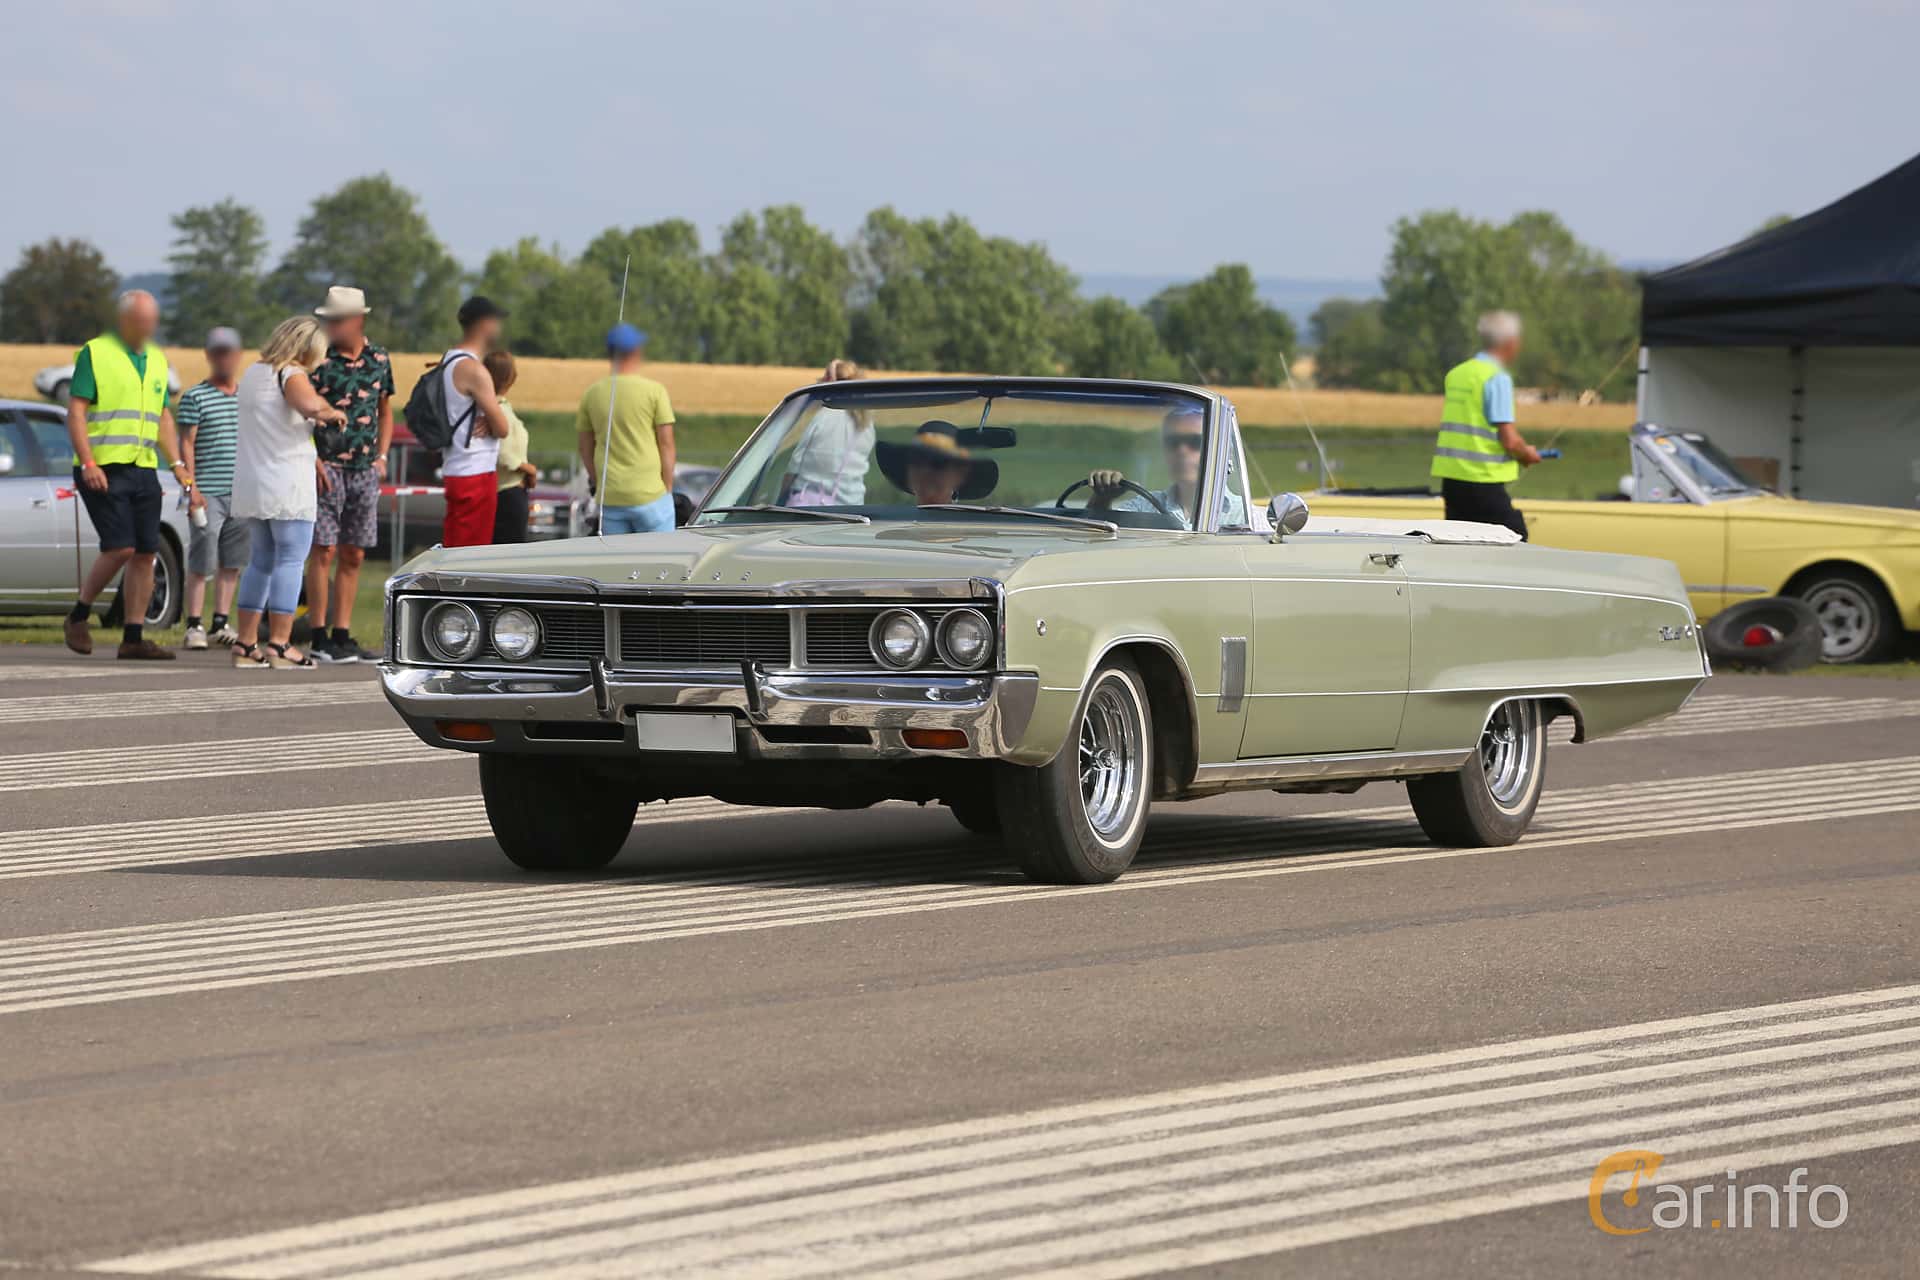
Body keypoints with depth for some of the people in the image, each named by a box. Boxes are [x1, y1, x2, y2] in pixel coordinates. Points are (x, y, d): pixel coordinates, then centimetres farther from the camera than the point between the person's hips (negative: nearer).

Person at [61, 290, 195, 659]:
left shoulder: (157, 360, 17)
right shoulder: (95, 354, -3)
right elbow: (75, 412, -8)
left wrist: (177, 463, 11)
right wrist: (88, 464, -18)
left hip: (143, 471, 6)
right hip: (103, 471, -6)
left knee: (145, 553, 0)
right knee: (120, 547, -15)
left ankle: (133, 638, 4)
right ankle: (79, 617, 4)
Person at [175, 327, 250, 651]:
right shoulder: (195, 397, -1)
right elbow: (186, 444, -4)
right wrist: (191, 487, -12)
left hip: (241, 493, 5)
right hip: (208, 494, -5)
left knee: (231, 563, 6)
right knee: (201, 563, -5)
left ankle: (221, 623, 13)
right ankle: (194, 626, -2)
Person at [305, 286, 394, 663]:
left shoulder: (379, 358, 8)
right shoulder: (318, 360, -7)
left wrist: (381, 455, 8)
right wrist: (312, 461, -15)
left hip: (365, 471, 5)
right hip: (327, 468, -5)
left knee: (353, 556, 8)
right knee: (324, 551, -7)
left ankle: (342, 635, 13)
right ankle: (319, 638, -5)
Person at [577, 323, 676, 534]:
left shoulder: (591, 394, 5)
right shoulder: (654, 391, -5)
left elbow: (585, 448, 12)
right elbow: (666, 444, -4)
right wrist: (668, 487, 4)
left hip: (609, 498, 3)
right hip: (649, 493, -3)